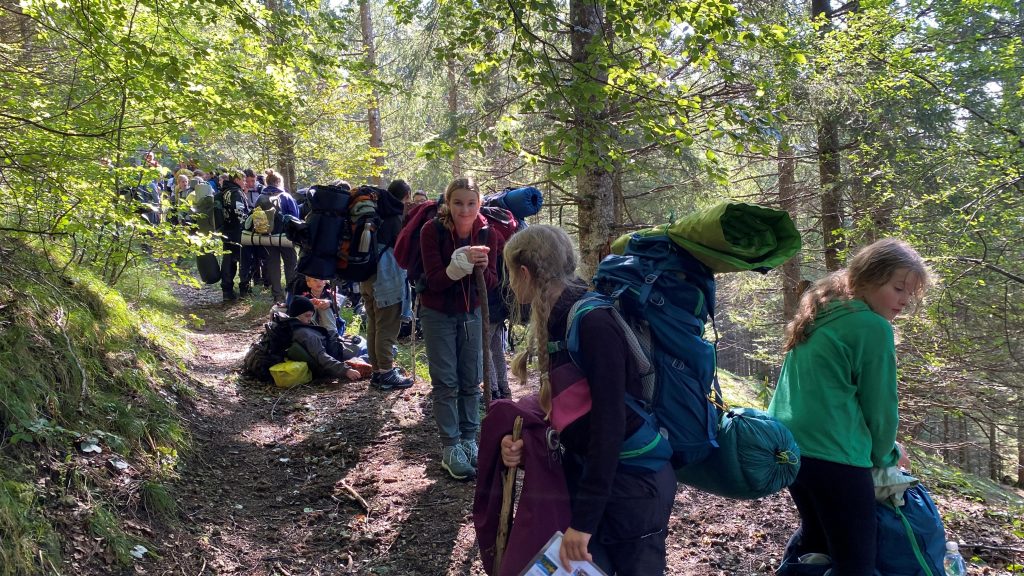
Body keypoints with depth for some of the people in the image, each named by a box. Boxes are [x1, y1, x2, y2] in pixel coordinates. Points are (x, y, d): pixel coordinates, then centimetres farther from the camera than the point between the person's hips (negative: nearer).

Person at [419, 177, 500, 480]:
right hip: (438, 313, -3)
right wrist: (462, 263, -39)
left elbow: (492, 282, -7)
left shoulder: (486, 233, -10)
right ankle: (450, 449, 7)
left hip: (471, 312, 3)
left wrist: (482, 268, -29)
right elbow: (435, 280, -23)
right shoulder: (432, 230, -19)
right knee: (446, 383, -1)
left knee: (472, 381, 8)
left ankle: (469, 440, 21)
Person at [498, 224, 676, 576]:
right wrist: (523, 442, -4)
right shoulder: (561, 320, 4)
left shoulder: (594, 325, -23)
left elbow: (609, 424, -26)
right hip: (585, 473, 8)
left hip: (631, 485, -8)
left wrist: (584, 519, -24)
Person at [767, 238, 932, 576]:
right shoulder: (874, 327, -10)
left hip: (787, 444, 9)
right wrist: (885, 455, 14)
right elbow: (879, 405, -5)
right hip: (833, 454, -9)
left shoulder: (818, 316, 15)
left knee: (814, 534, 26)